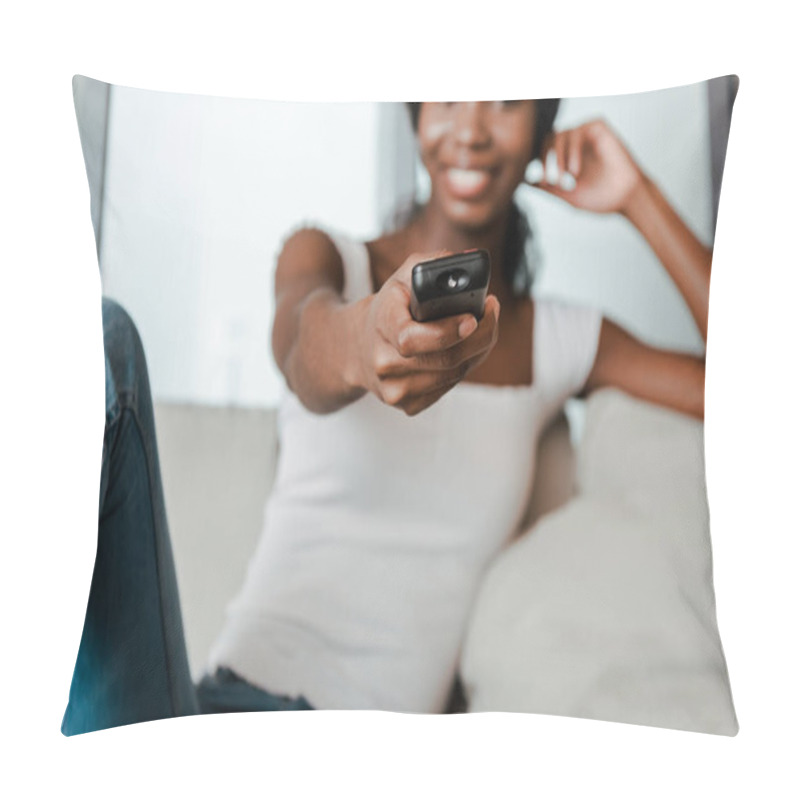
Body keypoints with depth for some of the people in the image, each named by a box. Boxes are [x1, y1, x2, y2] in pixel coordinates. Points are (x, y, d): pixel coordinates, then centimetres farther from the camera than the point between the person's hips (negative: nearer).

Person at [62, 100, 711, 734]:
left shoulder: (563, 343, 12)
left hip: (396, 711, 1)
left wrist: (637, 197, 5)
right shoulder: (327, 256, 7)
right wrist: (360, 342, -42)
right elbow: (301, 349, -17)